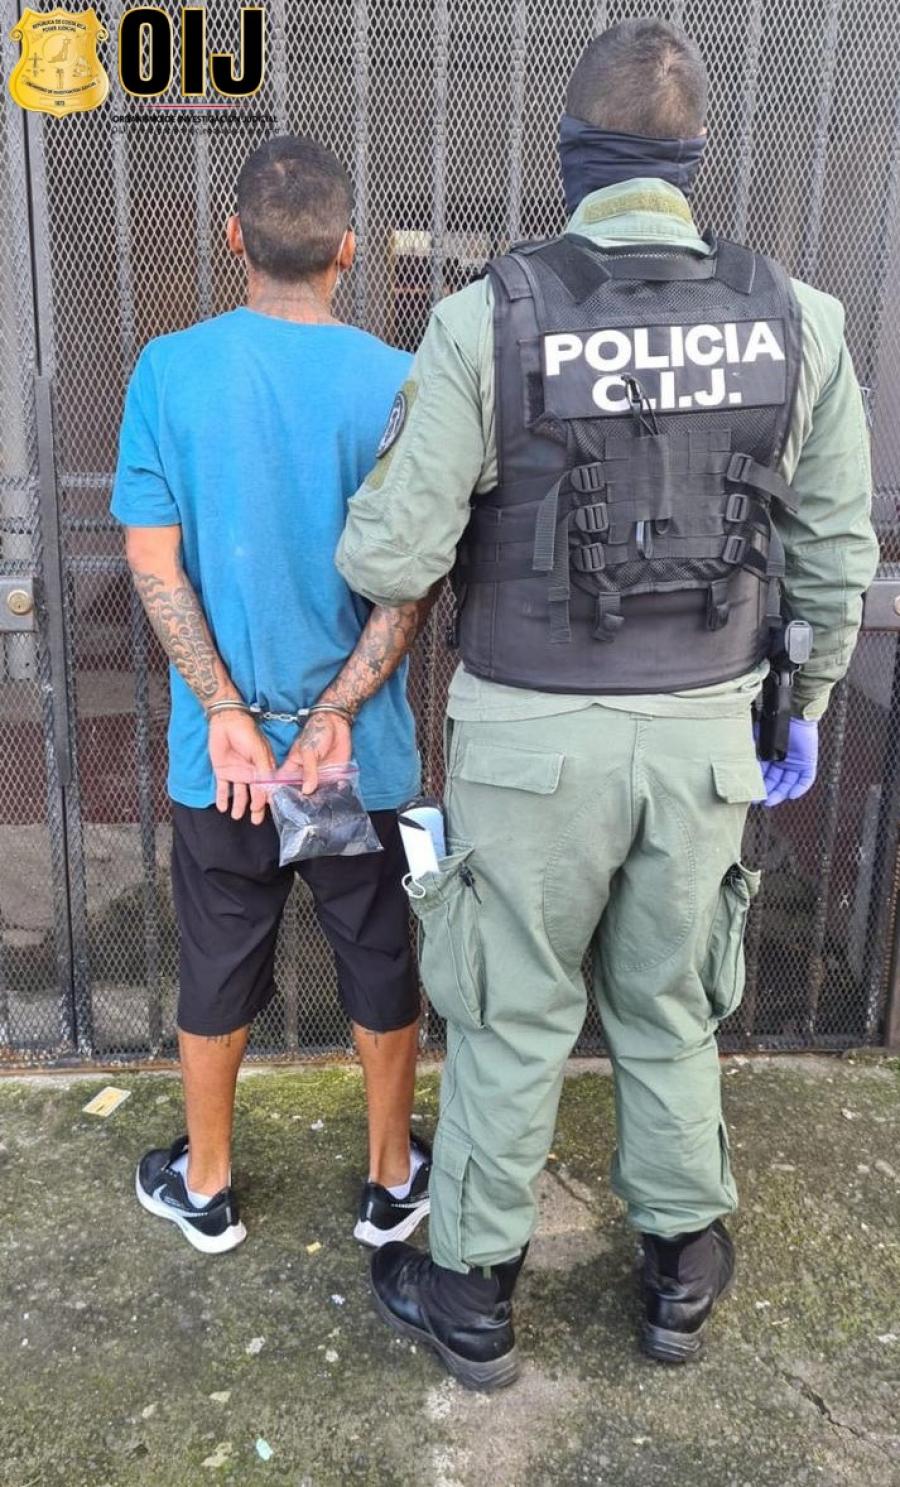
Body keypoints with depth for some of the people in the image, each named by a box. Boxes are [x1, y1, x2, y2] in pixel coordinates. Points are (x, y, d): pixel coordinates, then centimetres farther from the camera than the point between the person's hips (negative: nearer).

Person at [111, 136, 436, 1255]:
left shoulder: (171, 369, -7)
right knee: (380, 962, 17)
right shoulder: (394, 383, -8)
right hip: (363, 750, 0)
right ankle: (392, 1182, 35)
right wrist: (336, 715, -13)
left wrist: (227, 713, -9)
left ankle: (205, 1189, 36)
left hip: (219, 745, 1)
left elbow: (151, 557, -10)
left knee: (218, 966, 18)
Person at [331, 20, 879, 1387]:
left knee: (511, 1025, 14)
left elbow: (391, 563, -15)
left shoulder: (490, 317, -14)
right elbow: (834, 550, 4)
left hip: (533, 738, -3)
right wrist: (809, 705, 19)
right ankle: (681, 1277, 41)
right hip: (703, 732, 3)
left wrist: (376, 510, 9)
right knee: (671, 1014, 21)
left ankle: (474, 1299, 33)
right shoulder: (797, 319, -3)